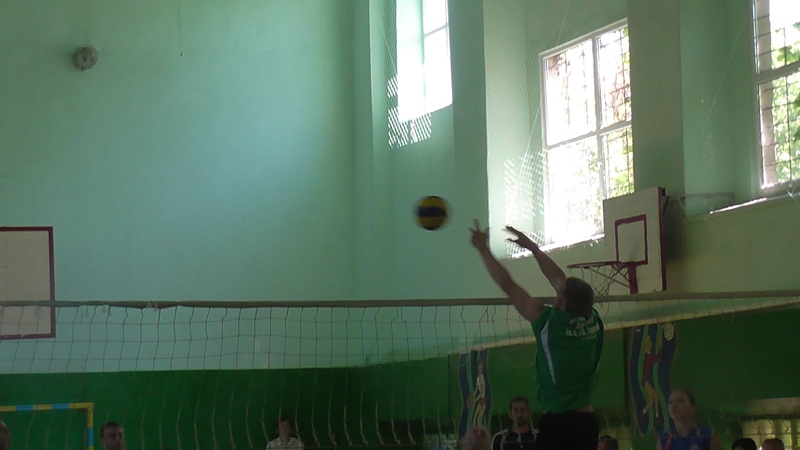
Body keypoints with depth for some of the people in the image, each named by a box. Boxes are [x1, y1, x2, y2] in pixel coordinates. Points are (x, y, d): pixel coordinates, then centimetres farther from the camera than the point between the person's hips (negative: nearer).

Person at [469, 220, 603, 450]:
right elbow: (558, 279, 19)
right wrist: (532, 247, 30)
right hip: (587, 422, 6)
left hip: (557, 422, -6)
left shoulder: (550, 323, -10)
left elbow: (508, 286, -2)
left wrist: (483, 249, 9)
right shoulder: (593, 321, 4)